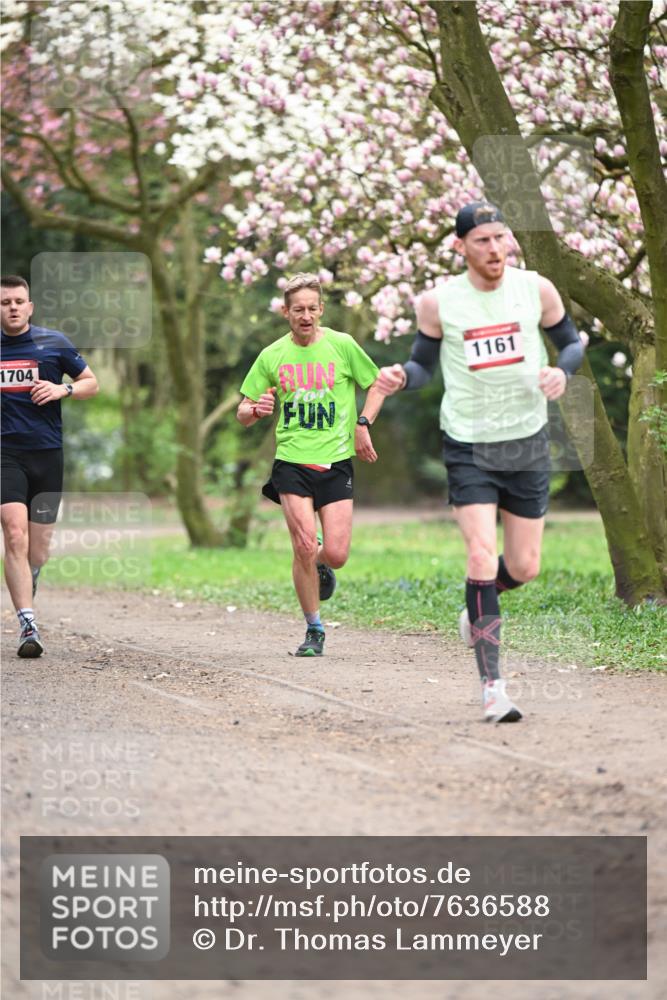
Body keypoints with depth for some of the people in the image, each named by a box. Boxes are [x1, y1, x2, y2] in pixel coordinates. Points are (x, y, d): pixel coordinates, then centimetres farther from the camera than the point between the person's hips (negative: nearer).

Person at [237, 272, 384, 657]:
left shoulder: (342, 346, -1)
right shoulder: (272, 356, 3)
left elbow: (377, 384, 13)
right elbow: (244, 414, 9)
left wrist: (363, 424, -2)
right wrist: (256, 410, -15)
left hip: (336, 463, 0)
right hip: (291, 463, 0)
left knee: (336, 554, -8)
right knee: (305, 548, -12)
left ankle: (321, 565, 31)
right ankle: (314, 630, 6)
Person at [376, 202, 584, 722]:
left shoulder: (536, 289, -3)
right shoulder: (437, 302, -6)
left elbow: (572, 342, 10)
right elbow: (423, 365, 6)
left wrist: (562, 370, -12)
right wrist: (400, 376, -17)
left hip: (528, 443, 2)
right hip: (468, 446, -2)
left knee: (524, 567, 7)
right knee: (482, 557, -15)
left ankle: (477, 609, 43)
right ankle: (493, 685, -10)